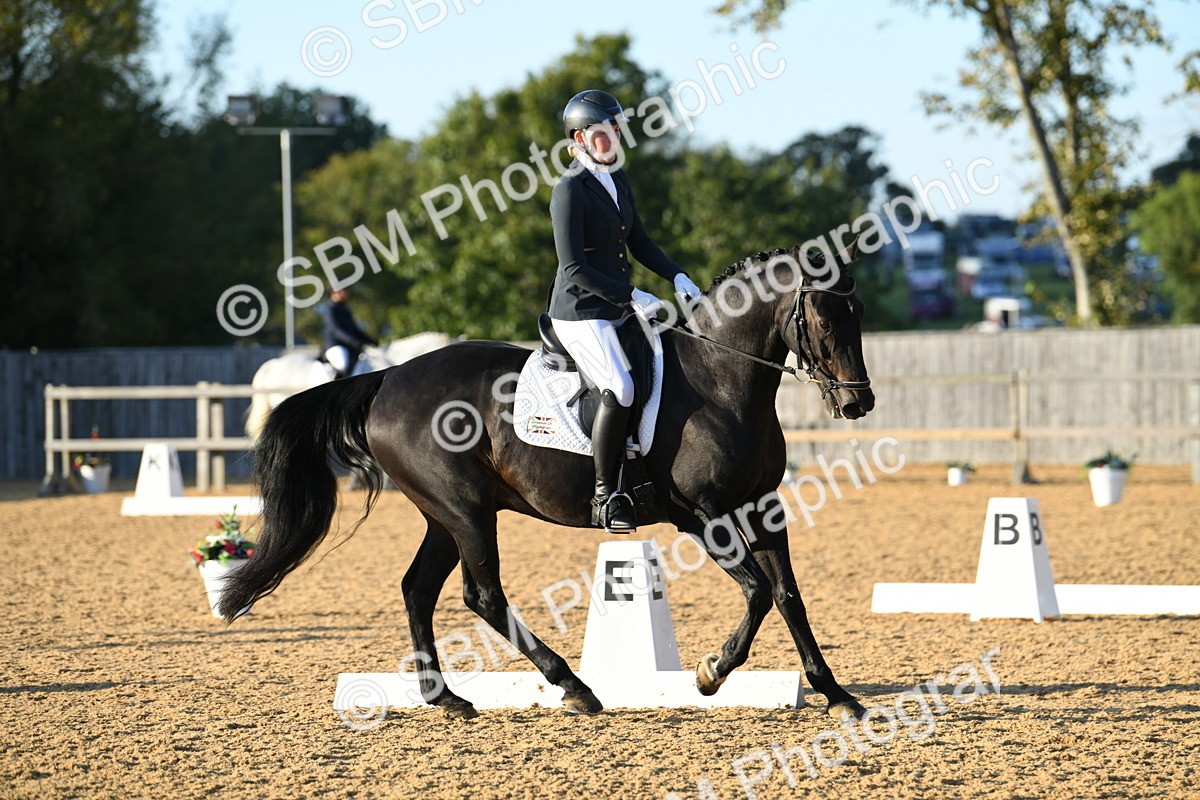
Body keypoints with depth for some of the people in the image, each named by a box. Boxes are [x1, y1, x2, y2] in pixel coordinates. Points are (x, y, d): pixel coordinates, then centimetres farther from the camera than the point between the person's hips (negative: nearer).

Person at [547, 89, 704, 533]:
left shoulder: (618, 180, 11)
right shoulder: (570, 189, -14)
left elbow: (639, 241, 20)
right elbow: (574, 269, -18)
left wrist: (677, 276, 5)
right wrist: (633, 296, -19)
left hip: (618, 309, 9)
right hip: (580, 313, -9)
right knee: (620, 390, -26)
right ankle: (605, 496, -18)